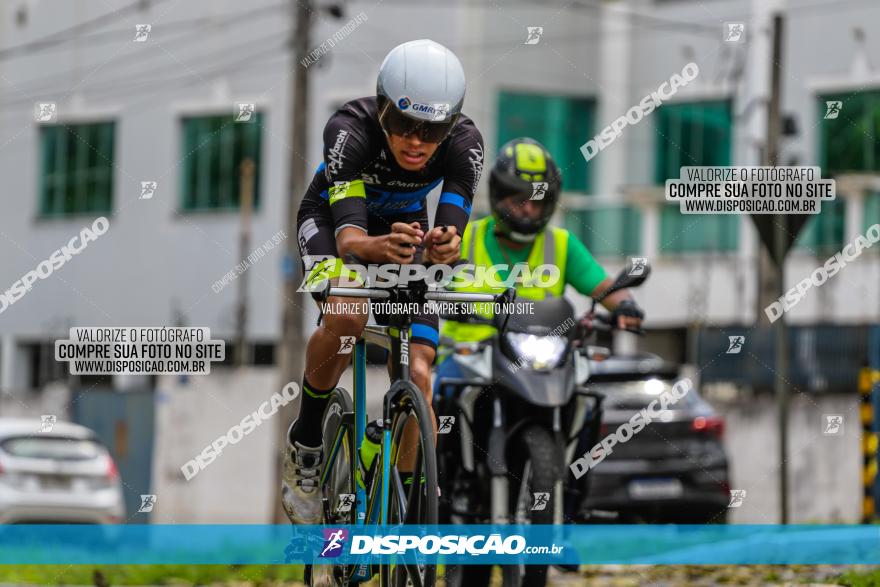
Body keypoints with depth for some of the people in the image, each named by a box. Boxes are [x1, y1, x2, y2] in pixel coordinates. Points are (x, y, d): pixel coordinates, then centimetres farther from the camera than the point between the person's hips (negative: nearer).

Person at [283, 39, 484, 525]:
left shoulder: (464, 143, -30)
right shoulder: (351, 130, -37)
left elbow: (452, 227, -39)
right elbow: (348, 233, -45)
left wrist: (443, 247, -63)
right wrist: (380, 247, -67)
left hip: (404, 225, 3)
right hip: (331, 218, -3)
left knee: (416, 375, -12)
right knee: (347, 317, -34)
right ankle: (305, 440, -11)